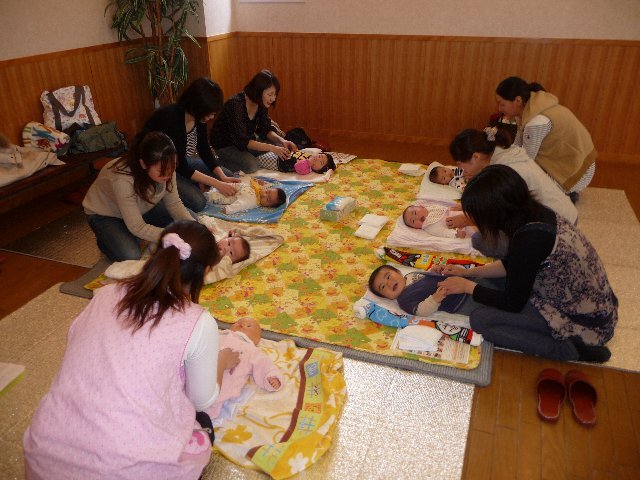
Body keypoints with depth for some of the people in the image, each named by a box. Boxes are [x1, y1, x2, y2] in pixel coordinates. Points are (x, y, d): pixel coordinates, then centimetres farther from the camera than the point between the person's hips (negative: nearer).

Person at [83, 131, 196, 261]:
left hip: (142, 208, 6)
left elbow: (174, 204, -13)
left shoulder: (165, 168, -25)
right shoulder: (122, 179, -40)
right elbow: (137, 227, -34)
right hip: (104, 215, -6)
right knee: (131, 256, -26)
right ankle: (105, 240, 7)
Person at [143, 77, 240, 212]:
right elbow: (181, 167, -29)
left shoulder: (199, 117, -9)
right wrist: (217, 183, -30)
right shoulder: (172, 118, -31)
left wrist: (223, 177, -13)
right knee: (197, 201, -26)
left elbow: (205, 151, 0)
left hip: (178, 161, 8)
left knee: (228, 176, 1)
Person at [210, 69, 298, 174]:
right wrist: (272, 148, -37)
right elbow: (242, 141, -33)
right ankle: (221, 162, -5)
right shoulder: (236, 104, -31)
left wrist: (282, 141, -20)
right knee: (252, 166, -29)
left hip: (246, 141, 7)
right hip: (224, 145, -7)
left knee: (278, 144, -6)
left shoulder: (261, 104, -8)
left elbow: (266, 130, 1)